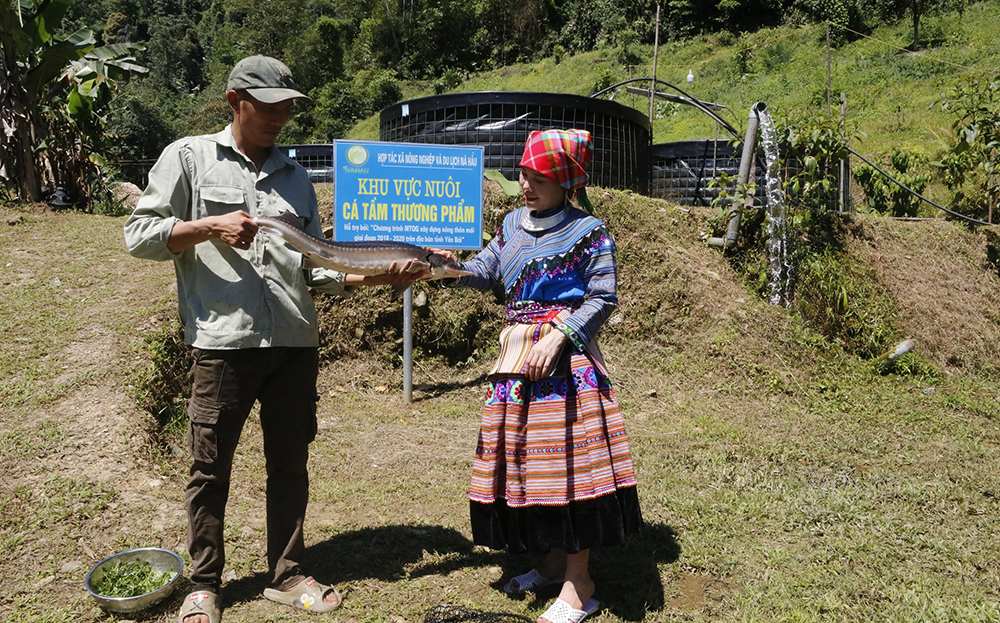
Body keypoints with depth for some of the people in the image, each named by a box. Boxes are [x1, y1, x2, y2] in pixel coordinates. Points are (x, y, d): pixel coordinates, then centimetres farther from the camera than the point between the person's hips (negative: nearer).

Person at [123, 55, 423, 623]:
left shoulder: (295, 177, 18)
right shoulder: (189, 157, 7)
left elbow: (316, 266, 14)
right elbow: (139, 235, 3)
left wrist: (375, 276, -1)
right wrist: (209, 226, -10)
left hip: (296, 342, 4)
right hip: (223, 340, -3)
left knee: (290, 464, 10)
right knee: (211, 467, 4)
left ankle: (287, 575, 24)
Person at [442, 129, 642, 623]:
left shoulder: (587, 231, -5)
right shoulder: (513, 224, 14)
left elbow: (603, 298, -8)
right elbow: (484, 272, 13)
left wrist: (558, 337, -19)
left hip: (566, 357, -7)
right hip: (517, 354, 7)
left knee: (568, 459, -4)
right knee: (526, 455, 11)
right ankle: (554, 562, 29)